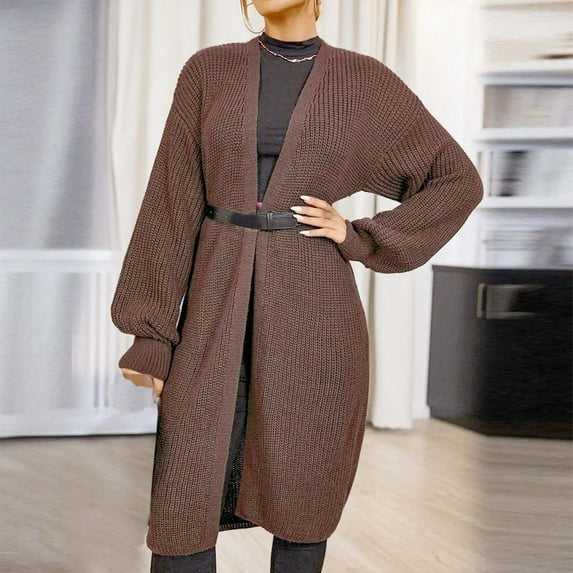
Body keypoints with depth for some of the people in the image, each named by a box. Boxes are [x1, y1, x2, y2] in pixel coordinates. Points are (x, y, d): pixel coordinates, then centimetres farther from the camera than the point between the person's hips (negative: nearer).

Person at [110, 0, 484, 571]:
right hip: (217, 310, 1)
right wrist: (150, 335, -2)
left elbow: (458, 179, 9)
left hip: (313, 310, -1)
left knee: (299, 504, 8)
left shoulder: (363, 82, 3)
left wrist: (359, 239, -2)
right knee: (182, 509, 0)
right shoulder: (209, 70, 6)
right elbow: (172, 202, 3)